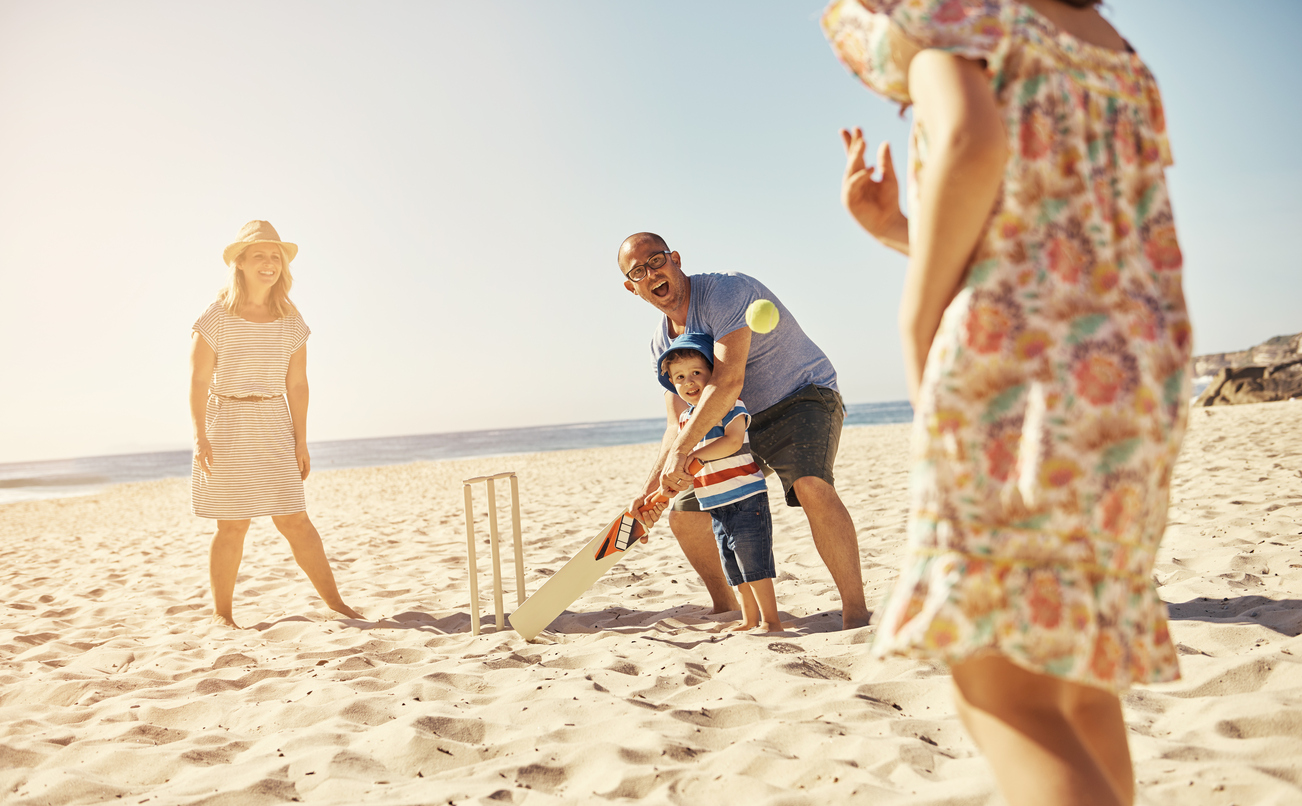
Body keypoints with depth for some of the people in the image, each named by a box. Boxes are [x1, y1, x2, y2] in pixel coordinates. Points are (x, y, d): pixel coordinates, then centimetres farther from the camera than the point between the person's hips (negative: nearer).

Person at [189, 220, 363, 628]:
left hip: (275, 427, 3)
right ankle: (221, 611, 17)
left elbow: (296, 384, 7)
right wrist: (200, 436, -12)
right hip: (227, 425, -3)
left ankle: (334, 600, 12)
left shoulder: (290, 321, 5)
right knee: (232, 524, 2)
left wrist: (300, 440, 5)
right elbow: (199, 380, -5)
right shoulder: (217, 317, -5)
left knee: (294, 520, 3)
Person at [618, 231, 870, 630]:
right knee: (683, 516, 4)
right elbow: (677, 427, 0)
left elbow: (728, 381, -37)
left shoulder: (726, 291, -25)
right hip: (738, 424, 8)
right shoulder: (661, 345, 0)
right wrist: (651, 491, -13)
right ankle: (725, 609, 26)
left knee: (811, 485, -37)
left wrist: (682, 451, -41)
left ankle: (856, 613, -28)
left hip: (805, 398, -8)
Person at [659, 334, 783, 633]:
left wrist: (695, 455, -30)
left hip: (745, 498, -8)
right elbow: (690, 462, 18)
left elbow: (733, 441, -26)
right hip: (716, 506, 8)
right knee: (735, 567, 15)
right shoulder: (685, 419, 12)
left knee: (753, 562, -6)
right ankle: (750, 619, 26)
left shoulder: (729, 403, -11)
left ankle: (771, 621, 4)